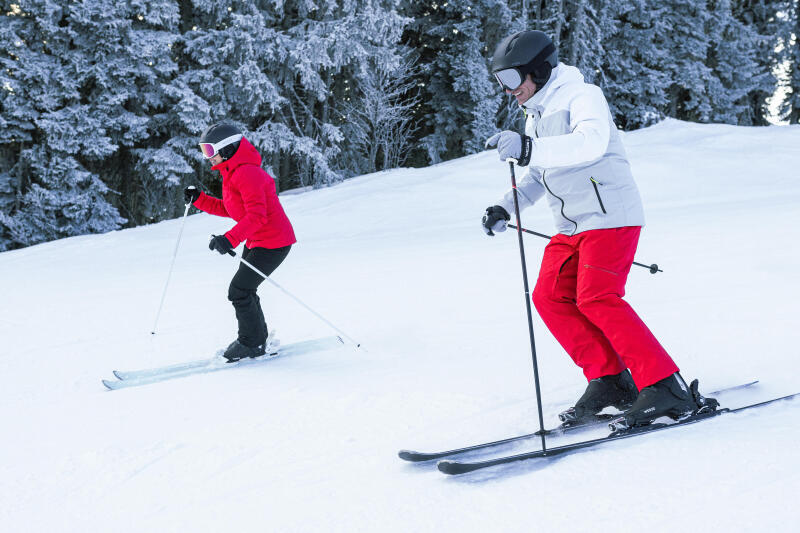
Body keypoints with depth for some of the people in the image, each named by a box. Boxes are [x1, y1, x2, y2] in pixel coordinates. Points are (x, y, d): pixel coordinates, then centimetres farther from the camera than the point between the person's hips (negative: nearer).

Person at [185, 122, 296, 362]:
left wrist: (230, 239, -38)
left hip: (273, 242, -11)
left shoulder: (247, 173, -22)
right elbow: (228, 209, 19)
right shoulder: (232, 173, 11)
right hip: (255, 241, 11)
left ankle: (251, 343, 6)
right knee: (243, 291, 16)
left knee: (239, 290, -9)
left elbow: (257, 215, -30)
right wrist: (198, 199, 9)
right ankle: (258, 340, 30)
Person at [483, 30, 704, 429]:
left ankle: (666, 388, -17)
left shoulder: (581, 97, -10)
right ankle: (609, 380, 2)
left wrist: (528, 150, -42)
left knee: (596, 299, -20)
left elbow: (591, 143, -31)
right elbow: (538, 176, 27)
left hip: (610, 216, -9)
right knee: (549, 297, -2)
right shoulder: (536, 116, 18)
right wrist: (505, 207, 11)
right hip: (572, 227, 9)